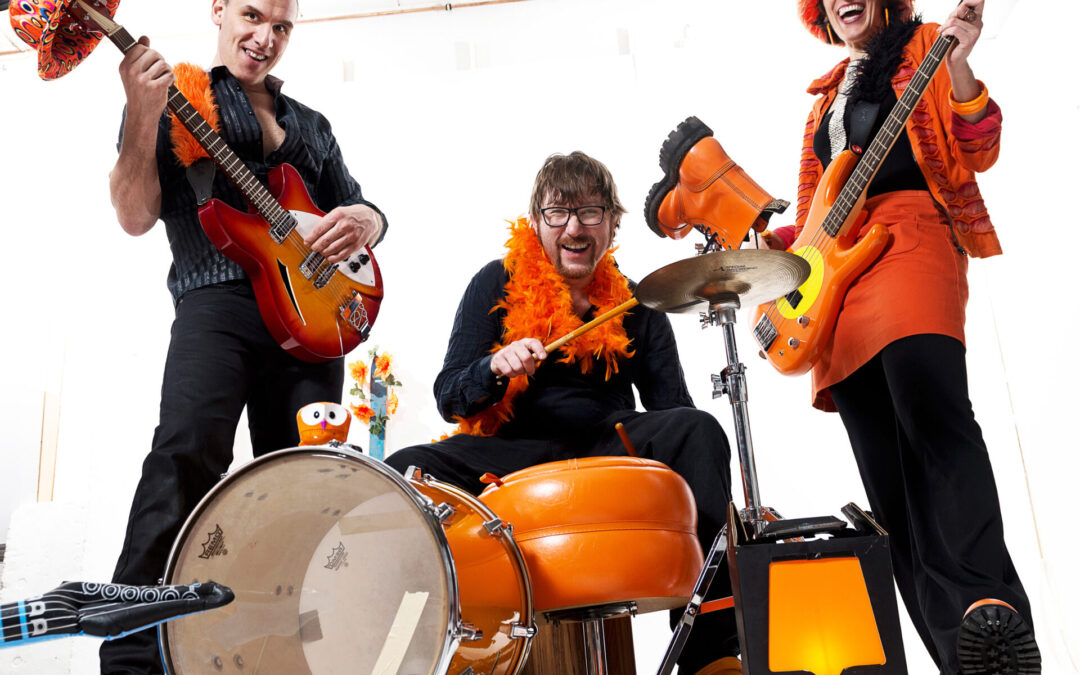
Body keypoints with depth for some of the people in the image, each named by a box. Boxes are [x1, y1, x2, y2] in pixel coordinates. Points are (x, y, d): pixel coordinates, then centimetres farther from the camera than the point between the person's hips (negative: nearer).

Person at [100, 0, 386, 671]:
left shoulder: (311, 124, 27)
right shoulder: (174, 98, 13)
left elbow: (365, 210, 26)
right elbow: (136, 216, 2)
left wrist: (361, 221, 1)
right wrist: (143, 113, -11)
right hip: (218, 296, -4)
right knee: (188, 446, -28)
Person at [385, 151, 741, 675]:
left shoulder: (634, 305, 10)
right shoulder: (499, 285, 4)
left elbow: (672, 406, 5)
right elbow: (449, 398, 0)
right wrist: (496, 367, -24)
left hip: (610, 446, 2)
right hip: (512, 451, -1)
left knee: (698, 430, -27)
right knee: (404, 471, -28)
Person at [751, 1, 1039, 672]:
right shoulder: (827, 97, 30)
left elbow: (976, 153, -1)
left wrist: (957, 64, -14)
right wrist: (774, 239, 13)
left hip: (910, 236, -5)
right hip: (836, 265, 6)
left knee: (931, 409, -33)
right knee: (890, 478, -2)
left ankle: (994, 606, -37)